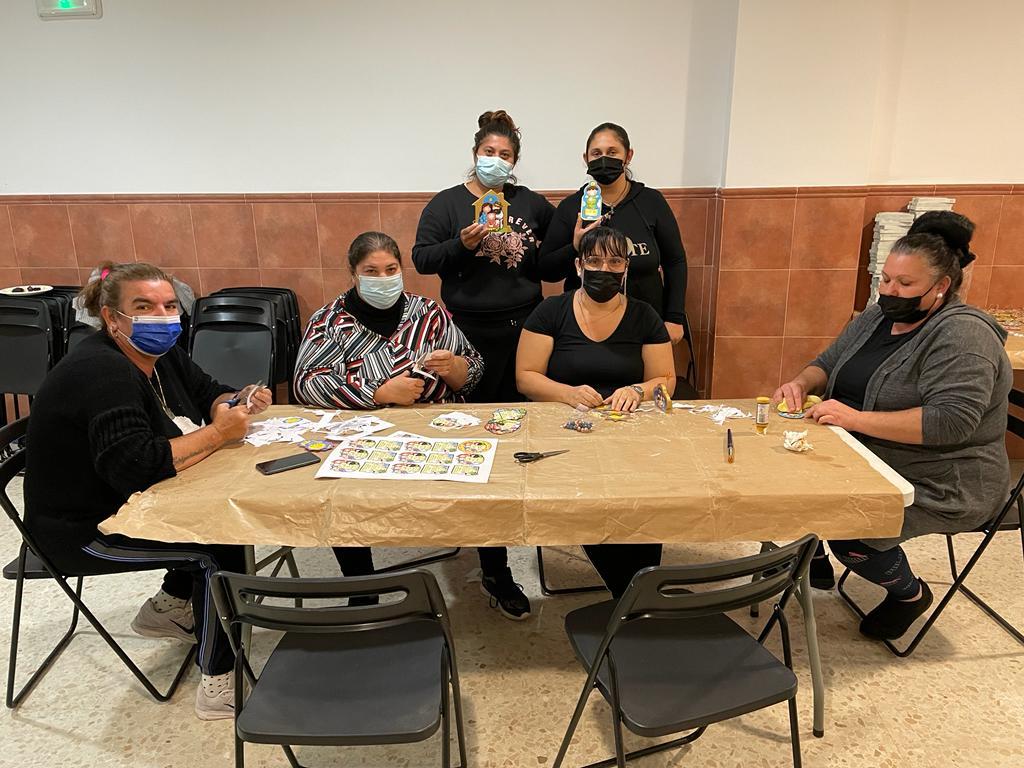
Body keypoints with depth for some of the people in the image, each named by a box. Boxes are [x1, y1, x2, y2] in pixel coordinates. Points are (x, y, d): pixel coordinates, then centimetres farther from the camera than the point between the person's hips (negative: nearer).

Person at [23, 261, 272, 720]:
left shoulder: (160, 355, 1)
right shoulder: (102, 373, -27)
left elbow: (208, 393, 11)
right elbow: (135, 466, -37)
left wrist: (237, 404, -12)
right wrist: (218, 432, -31)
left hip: (137, 501, 9)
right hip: (86, 529, -9)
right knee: (221, 545, -20)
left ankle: (170, 607, 19)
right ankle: (219, 685, -9)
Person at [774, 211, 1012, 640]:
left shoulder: (961, 335, -19)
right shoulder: (876, 317, 6)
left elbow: (953, 420, -30)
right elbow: (828, 363, 15)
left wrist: (858, 418, -33)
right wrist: (802, 383, -9)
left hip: (942, 486, -8)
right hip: (870, 464, 8)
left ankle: (908, 592, 6)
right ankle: (814, 560, 18)